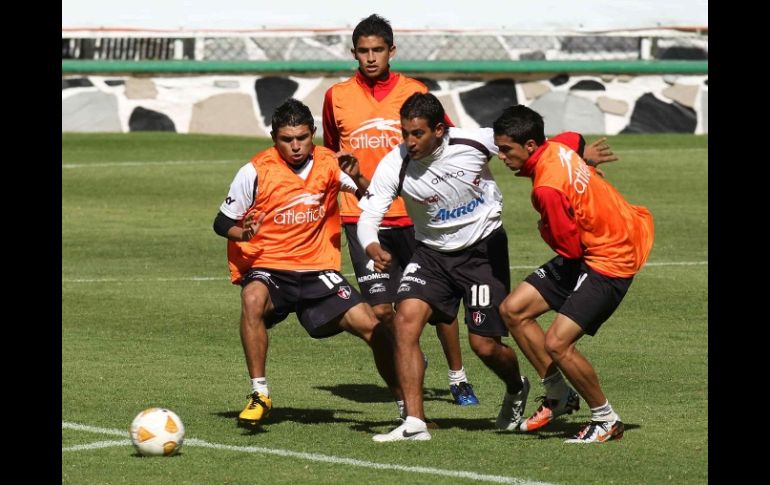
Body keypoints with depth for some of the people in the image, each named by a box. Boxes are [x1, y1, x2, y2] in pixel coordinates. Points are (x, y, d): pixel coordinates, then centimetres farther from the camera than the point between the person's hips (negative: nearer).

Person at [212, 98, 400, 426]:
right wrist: (243, 234, -25)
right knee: (253, 300, -36)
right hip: (267, 267, -2)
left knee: (369, 325, -10)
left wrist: (356, 178, -17)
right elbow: (222, 223, -2)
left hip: (318, 269, 3)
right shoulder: (256, 171, -8)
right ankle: (259, 395, -27)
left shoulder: (328, 163, -1)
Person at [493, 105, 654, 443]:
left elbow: (569, 247, -21)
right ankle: (557, 395, 19)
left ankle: (607, 421, 4)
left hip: (608, 264, -10)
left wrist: (544, 229, -2)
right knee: (513, 310, 6)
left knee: (557, 344, -17)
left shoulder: (547, 188, -28)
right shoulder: (556, 148, -3)